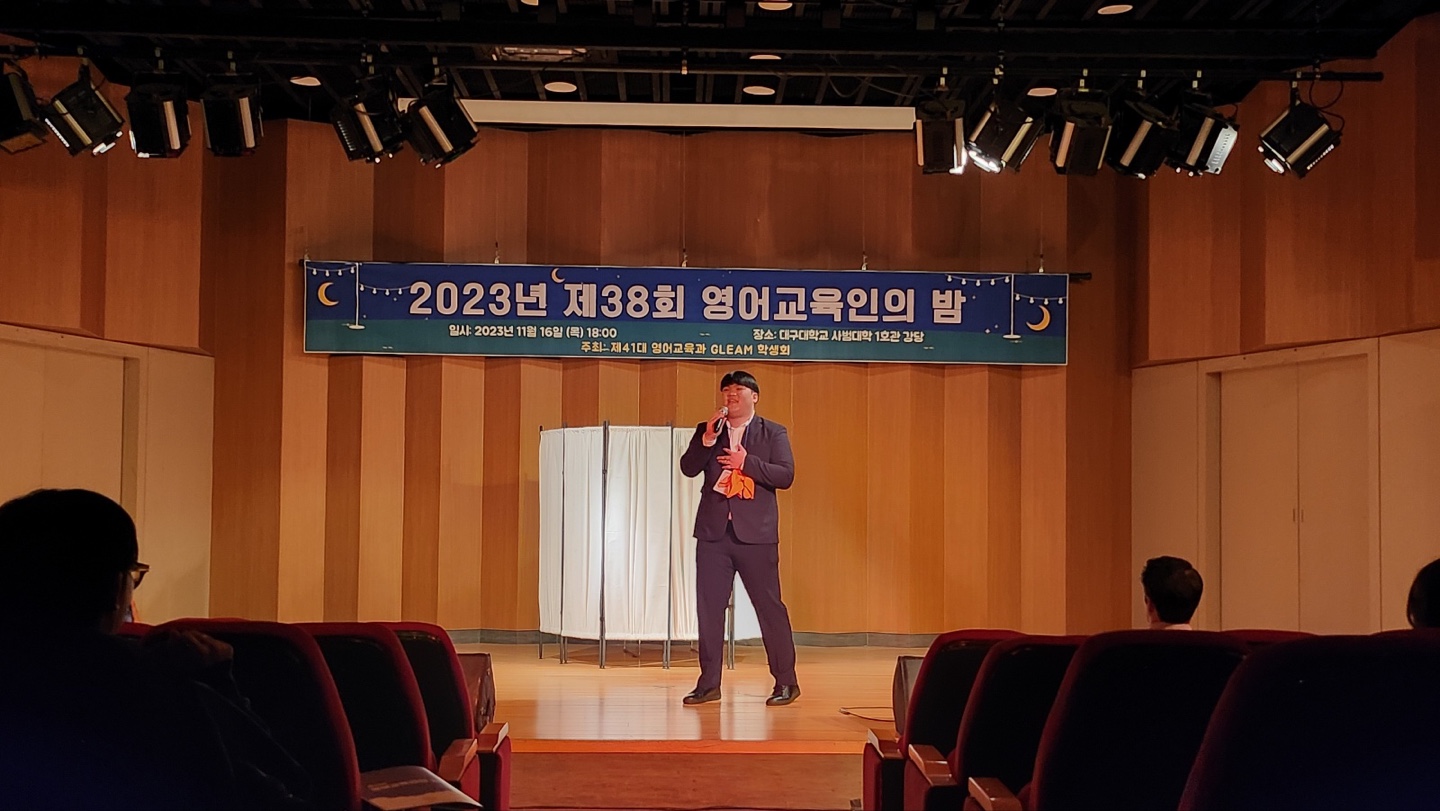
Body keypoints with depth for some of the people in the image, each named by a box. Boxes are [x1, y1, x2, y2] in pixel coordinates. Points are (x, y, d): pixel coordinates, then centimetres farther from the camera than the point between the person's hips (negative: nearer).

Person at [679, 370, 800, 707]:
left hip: (755, 533, -3)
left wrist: (747, 462, -15)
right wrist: (707, 437, -12)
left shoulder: (773, 433, 5)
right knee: (709, 607, 4)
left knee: (769, 606, -1)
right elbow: (688, 468, 1)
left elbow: (785, 475, -6)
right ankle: (709, 682, 12)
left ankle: (786, 682, 7)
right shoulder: (706, 431, 13)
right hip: (713, 531, 3)